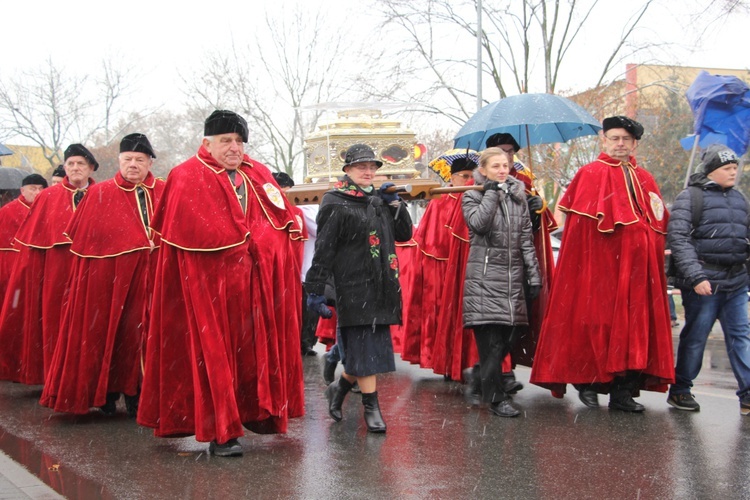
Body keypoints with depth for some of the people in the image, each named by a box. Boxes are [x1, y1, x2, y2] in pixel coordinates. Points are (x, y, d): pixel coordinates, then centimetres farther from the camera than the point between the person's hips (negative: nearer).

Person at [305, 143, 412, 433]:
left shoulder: (378, 200, 16)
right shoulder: (336, 203, -5)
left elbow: (404, 234, 18)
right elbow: (323, 249, -10)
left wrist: (394, 203, 5)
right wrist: (316, 289, -13)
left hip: (381, 287, 7)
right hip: (353, 287, -7)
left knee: (373, 346, 8)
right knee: (365, 347, -7)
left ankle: (340, 387, 28)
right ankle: (371, 407, 1)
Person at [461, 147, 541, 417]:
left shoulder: (518, 196, 15)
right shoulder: (472, 196, 3)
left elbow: (526, 239, 14)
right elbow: (479, 224, -18)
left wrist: (533, 274, 8)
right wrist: (491, 192, -10)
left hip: (513, 278, 5)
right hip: (484, 277, -5)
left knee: (507, 339, 3)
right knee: (491, 341, -10)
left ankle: (483, 377, 23)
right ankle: (496, 398, -6)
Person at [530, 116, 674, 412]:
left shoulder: (645, 181, 16)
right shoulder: (590, 175, -1)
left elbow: (660, 224, 17)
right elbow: (581, 225, -7)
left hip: (637, 266, 6)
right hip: (599, 264, -5)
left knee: (634, 324, 4)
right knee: (595, 320, -4)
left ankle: (623, 390, 10)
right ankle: (587, 382, 9)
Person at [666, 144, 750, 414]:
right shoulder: (690, 197, -4)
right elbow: (678, 239, -12)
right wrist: (696, 277, -19)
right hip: (704, 283, -6)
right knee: (695, 337, 2)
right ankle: (680, 390, 15)